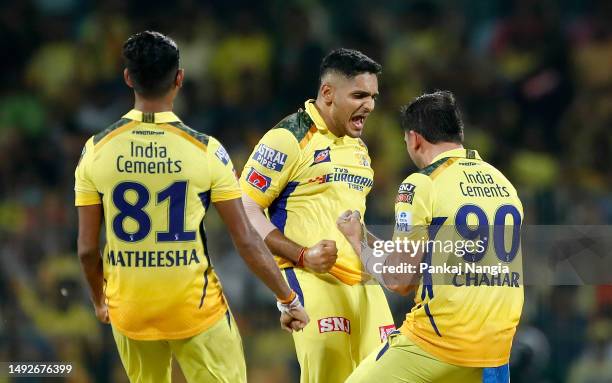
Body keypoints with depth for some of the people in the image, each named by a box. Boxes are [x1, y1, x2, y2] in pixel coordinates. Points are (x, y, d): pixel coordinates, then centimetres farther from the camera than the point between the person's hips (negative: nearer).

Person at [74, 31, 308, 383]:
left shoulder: (97, 149, -5)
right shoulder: (206, 150, -10)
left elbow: (87, 249, 0)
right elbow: (247, 240, -8)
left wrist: (99, 300, 18)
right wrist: (288, 299, 3)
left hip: (130, 311, 3)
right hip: (196, 309, -3)